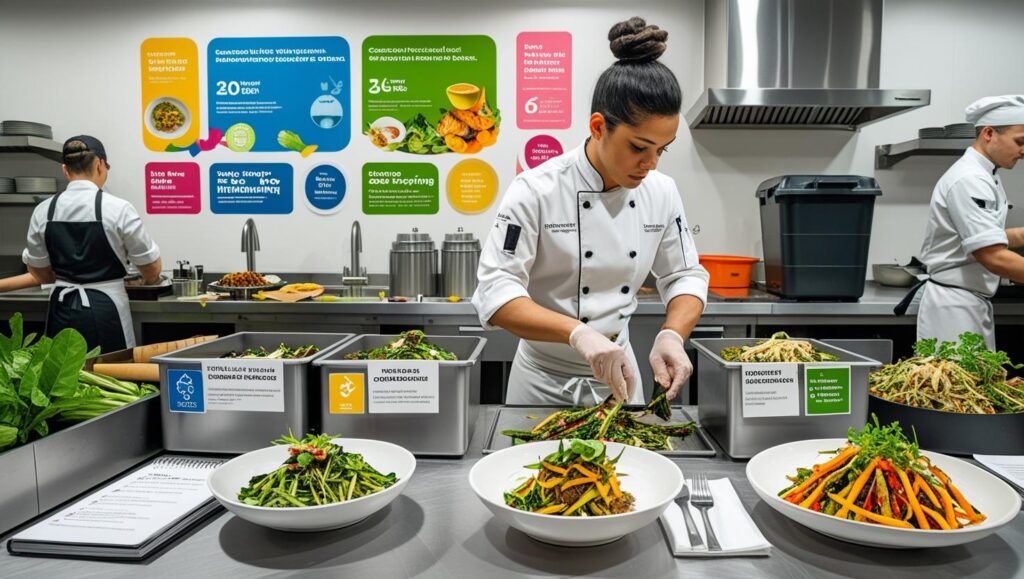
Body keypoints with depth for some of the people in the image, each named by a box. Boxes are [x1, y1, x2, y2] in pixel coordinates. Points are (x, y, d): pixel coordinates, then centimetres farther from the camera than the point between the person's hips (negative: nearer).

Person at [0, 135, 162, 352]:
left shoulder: (43, 211, 2)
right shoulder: (117, 208, -11)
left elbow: (41, 273, 9)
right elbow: (151, 269, -3)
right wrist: (150, 278, 20)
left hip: (62, 312, 5)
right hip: (104, 311, -4)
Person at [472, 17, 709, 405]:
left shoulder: (662, 192, -6)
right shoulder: (536, 191, -21)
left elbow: (685, 276, 1)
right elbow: (495, 293, -25)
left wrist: (672, 336, -19)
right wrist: (579, 333, -40)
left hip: (618, 376, 4)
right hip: (545, 382, -3)